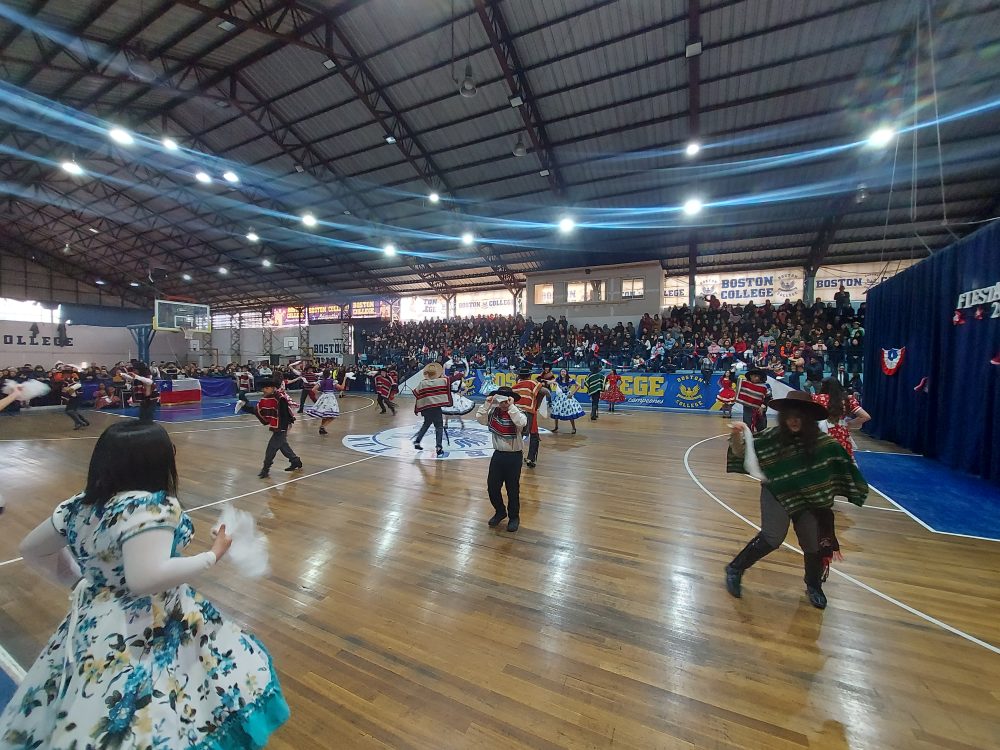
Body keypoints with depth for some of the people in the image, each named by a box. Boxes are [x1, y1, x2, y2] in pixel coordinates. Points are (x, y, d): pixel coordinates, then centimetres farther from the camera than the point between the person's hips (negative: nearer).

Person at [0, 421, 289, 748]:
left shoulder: (79, 505, -2)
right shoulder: (150, 506, -28)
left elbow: (31, 549, 13)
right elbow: (147, 577, -35)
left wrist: (78, 579, 21)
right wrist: (213, 555, -23)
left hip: (93, 625, 8)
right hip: (148, 636, -8)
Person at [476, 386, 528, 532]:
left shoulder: (517, 413, -13)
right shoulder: (493, 412, 0)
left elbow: (521, 423, -35)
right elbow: (479, 418, -10)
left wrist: (511, 406, -33)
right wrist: (487, 404, -18)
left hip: (513, 456, -4)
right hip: (498, 454, 5)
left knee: (512, 489, 7)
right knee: (492, 487, 10)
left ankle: (514, 517, 28)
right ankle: (500, 512, 35)